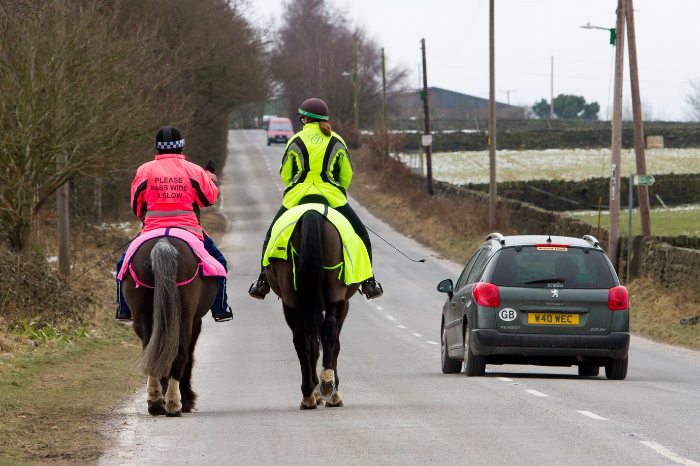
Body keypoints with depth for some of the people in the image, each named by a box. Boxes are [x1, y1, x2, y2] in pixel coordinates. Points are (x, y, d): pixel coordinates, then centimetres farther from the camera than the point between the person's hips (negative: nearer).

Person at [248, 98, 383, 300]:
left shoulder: (296, 141, 0)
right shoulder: (337, 142, 5)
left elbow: (284, 174, 6)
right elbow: (347, 174, 10)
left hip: (296, 199, 0)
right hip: (332, 198, 0)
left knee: (272, 237, 18)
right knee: (361, 235, 14)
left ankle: (263, 282, 10)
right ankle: (368, 282, 5)